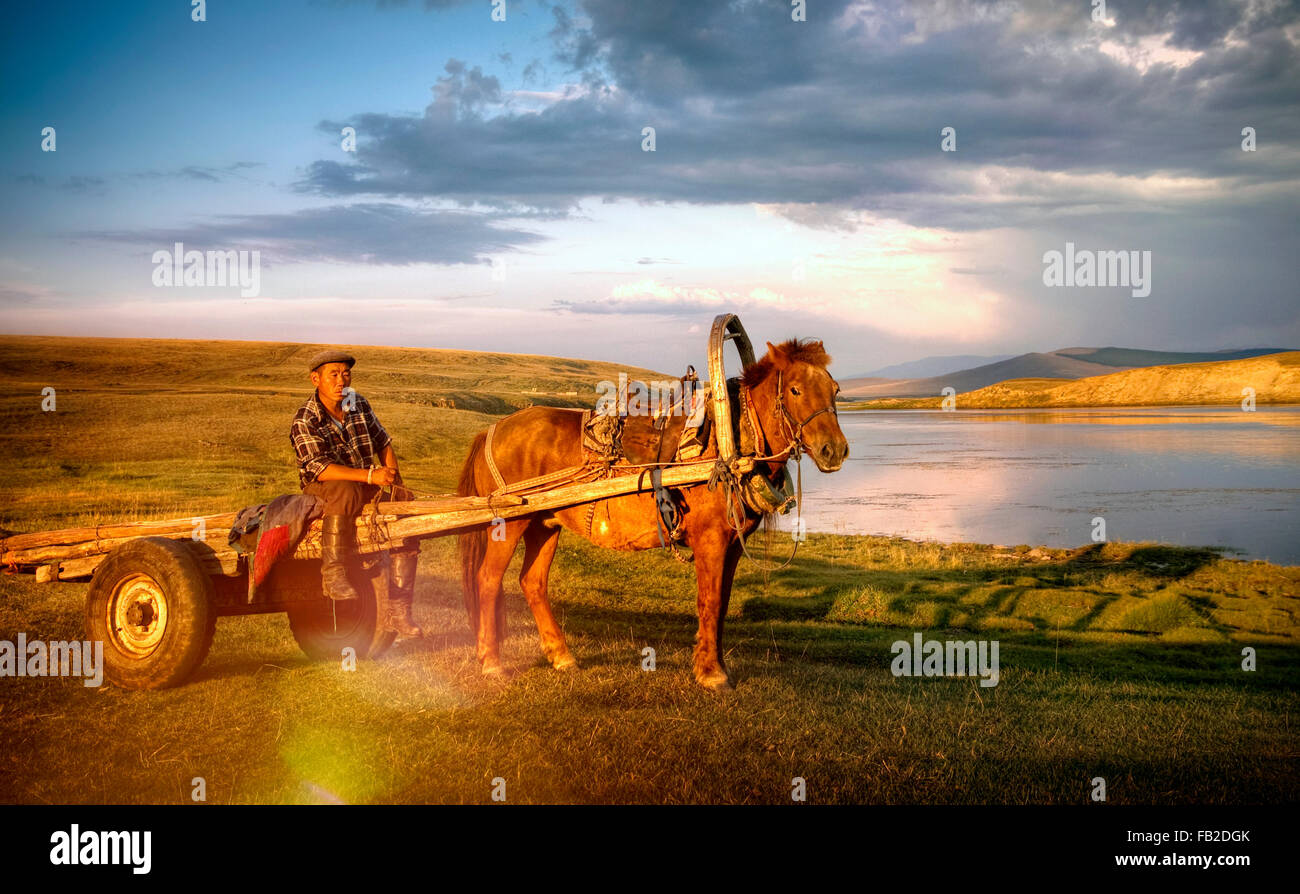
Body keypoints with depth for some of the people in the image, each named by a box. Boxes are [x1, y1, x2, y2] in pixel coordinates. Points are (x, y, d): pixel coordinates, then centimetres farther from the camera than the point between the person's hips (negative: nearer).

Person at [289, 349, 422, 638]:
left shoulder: (359, 405, 5)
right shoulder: (304, 422, -14)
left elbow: (383, 444, 15)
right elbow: (319, 470, -26)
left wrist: (395, 481, -1)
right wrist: (370, 476, -35)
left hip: (367, 489, 5)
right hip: (321, 491, -5)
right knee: (345, 491, -39)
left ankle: (397, 611, -15)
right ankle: (333, 574, -34)